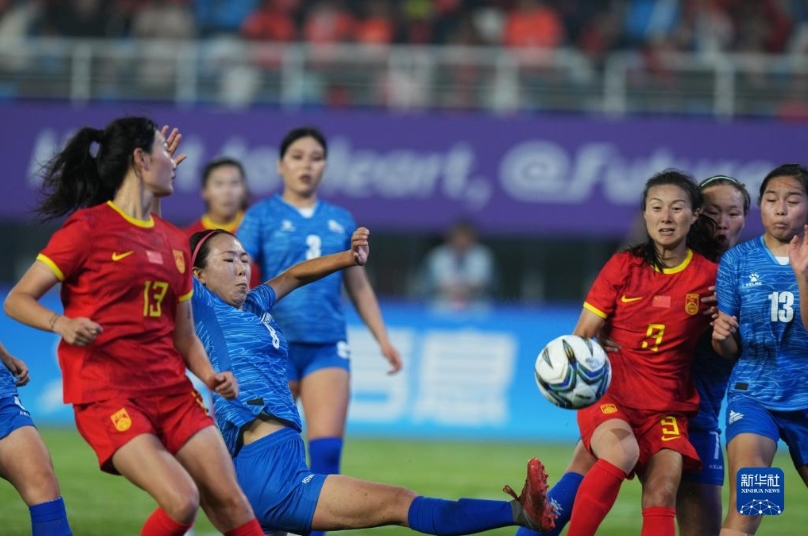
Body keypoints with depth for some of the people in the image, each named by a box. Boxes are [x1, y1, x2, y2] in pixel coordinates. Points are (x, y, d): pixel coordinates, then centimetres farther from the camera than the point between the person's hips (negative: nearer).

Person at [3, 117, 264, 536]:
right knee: (181, 501, -22)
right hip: (107, 393, -7)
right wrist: (62, 323, -24)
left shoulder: (173, 241, 15)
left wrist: (209, 375, 2)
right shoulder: (89, 227, -5)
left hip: (170, 391, 7)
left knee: (229, 502, -3)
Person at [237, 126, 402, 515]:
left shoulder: (340, 221, 12)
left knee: (327, 448, -10)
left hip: (328, 346, 3)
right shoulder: (263, 216, 1)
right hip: (276, 346, -3)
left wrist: (383, 339, 15)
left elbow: (359, 286, 19)